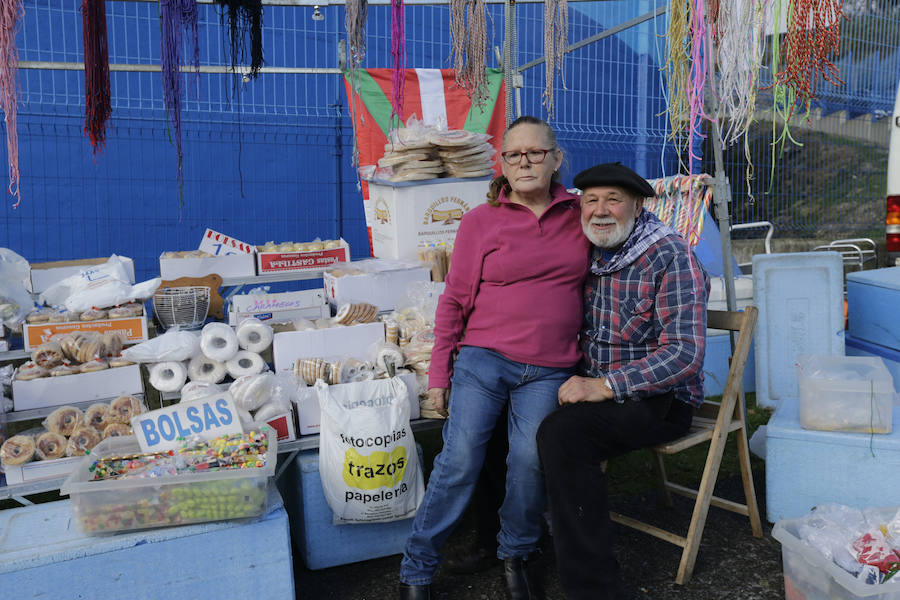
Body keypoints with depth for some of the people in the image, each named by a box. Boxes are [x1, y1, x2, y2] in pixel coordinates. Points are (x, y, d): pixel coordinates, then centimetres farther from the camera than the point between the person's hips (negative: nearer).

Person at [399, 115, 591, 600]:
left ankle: (516, 555, 12)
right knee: (460, 460, -11)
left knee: (531, 456, -16)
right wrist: (439, 371, 3)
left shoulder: (578, 216, 10)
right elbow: (454, 300, 5)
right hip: (483, 358, -1)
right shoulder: (480, 221, 2)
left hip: (549, 370, 2)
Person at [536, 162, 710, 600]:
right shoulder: (589, 253, 6)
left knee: (561, 434, -30)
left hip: (659, 399, -7)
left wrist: (604, 386, -26)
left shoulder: (670, 257, -15)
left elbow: (685, 353, -22)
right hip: (595, 387, 7)